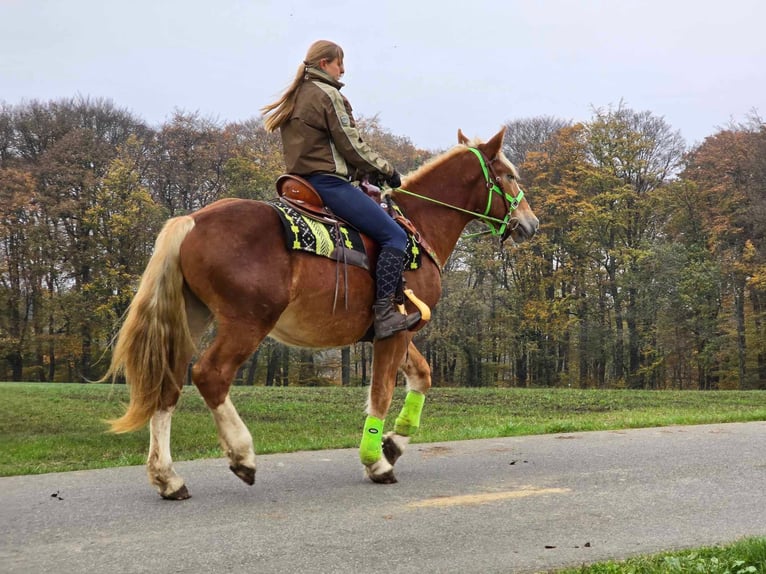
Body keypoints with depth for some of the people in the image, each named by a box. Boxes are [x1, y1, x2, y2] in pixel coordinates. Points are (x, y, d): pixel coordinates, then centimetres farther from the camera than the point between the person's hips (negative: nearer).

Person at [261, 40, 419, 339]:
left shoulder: (295, 98, 20)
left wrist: (371, 170, 19)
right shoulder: (328, 95, -8)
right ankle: (384, 313, -20)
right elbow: (353, 147, -12)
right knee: (394, 236, -11)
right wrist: (387, 170, 2)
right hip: (328, 182, -10)